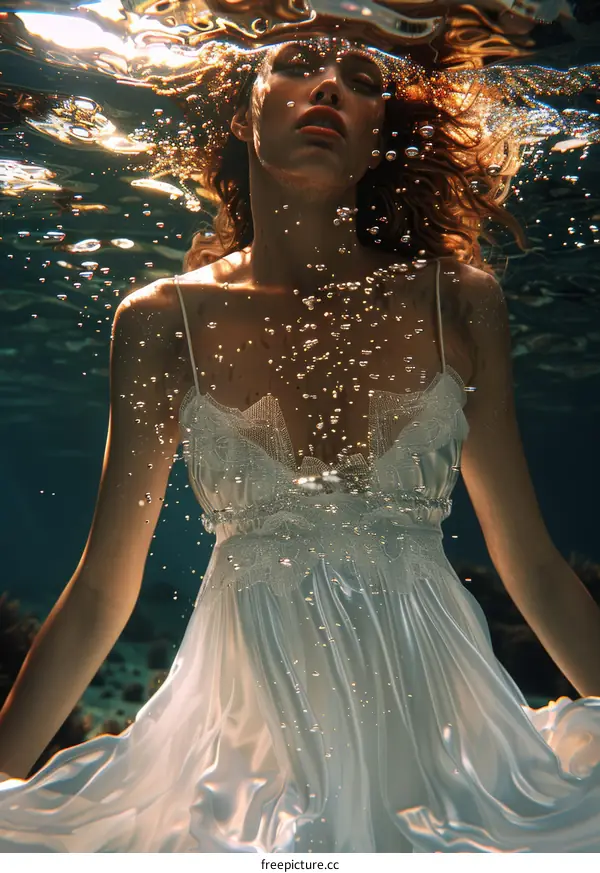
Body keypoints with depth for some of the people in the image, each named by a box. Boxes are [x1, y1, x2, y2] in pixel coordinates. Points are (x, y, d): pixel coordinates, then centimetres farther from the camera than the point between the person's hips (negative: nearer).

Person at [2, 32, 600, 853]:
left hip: (437, 727, 1)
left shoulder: (459, 302, -3)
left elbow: (531, 564, 1)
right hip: (248, 739, 0)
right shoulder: (164, 320, -5)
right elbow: (103, 590, -1)